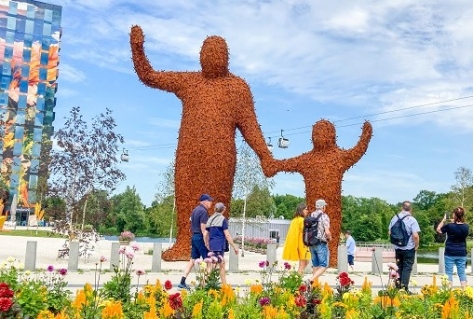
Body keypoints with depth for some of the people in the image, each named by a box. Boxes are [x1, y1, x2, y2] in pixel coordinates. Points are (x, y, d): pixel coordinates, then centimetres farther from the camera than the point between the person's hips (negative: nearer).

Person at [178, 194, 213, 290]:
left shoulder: (195, 210, 15)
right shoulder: (203, 211, -14)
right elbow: (203, 228, -18)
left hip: (194, 236, 9)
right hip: (200, 237, -9)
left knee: (193, 260, 10)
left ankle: (183, 282, 7)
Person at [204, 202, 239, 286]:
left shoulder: (210, 219, 12)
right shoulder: (223, 219, -6)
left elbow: (205, 235, 12)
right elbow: (227, 235, -10)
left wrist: (207, 246, 23)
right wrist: (234, 247, -6)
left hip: (212, 245, 7)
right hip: (219, 245, -7)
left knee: (222, 263, 16)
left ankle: (224, 285, 19)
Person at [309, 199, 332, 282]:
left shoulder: (311, 216, 7)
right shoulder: (324, 216, -11)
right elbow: (327, 232, -18)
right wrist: (329, 238, 1)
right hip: (321, 244, -6)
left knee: (315, 265, 14)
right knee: (324, 266, -2)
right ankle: (310, 280, -17)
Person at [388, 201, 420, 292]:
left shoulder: (395, 218, 0)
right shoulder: (412, 220, -15)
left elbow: (390, 232, 6)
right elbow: (415, 236, -20)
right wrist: (417, 245, -4)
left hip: (397, 247, 4)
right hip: (409, 248, -4)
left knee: (399, 266, 18)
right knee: (407, 267, 4)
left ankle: (398, 286, 19)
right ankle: (404, 288, 3)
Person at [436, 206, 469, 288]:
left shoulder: (449, 226, -14)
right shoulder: (466, 227, -4)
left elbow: (438, 230, 2)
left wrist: (443, 220, 7)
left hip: (450, 253, -3)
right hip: (462, 254, 3)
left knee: (449, 273, 4)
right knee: (462, 273, 9)